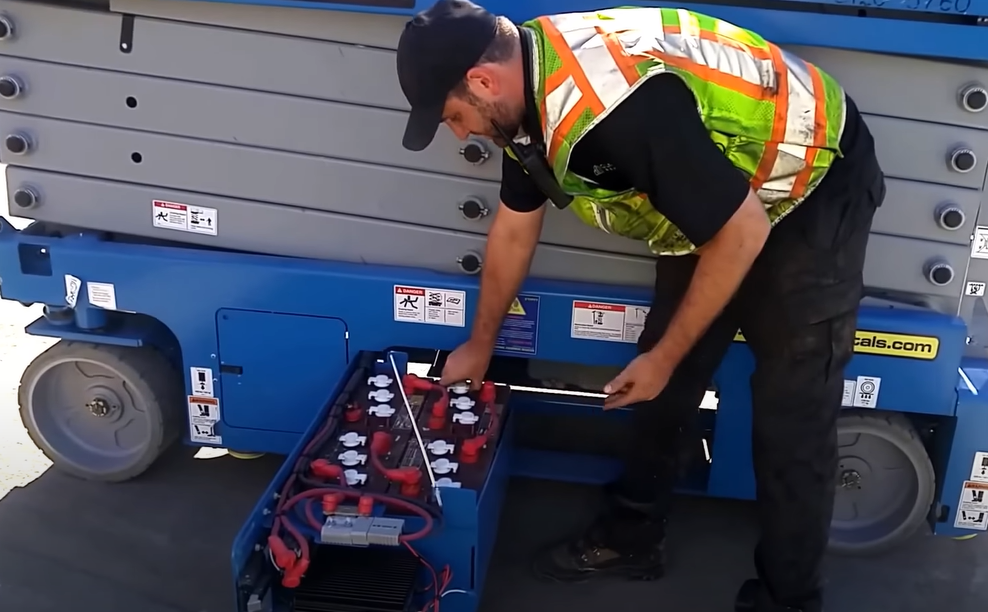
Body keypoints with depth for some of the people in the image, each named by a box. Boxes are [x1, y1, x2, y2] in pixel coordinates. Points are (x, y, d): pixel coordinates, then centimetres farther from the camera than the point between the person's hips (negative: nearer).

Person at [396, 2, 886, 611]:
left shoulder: (614, 108, -37)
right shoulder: (532, 88, -7)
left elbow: (741, 233, -29)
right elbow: (514, 230, 8)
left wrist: (663, 357, -17)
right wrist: (480, 344, 19)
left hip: (816, 194, -8)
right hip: (720, 203, 9)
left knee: (790, 419, -3)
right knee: (661, 388, 12)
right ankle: (633, 536, 30)